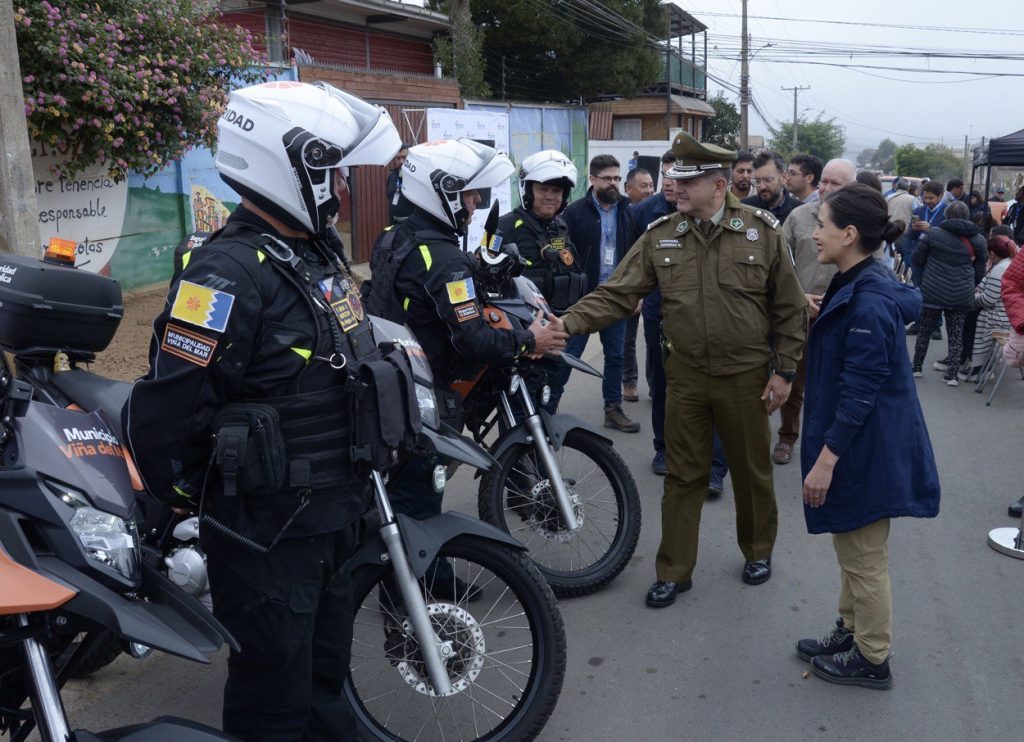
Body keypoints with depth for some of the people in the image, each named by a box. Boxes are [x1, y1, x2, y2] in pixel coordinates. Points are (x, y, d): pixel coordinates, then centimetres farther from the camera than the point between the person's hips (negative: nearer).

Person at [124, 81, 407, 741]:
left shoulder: (318, 255, 7)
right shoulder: (228, 273, -24)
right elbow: (165, 416, -26)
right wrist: (199, 500, -10)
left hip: (335, 516, 9)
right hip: (267, 537, -8)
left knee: (326, 675, 26)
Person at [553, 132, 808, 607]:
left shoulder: (762, 230, -7)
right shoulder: (660, 236, -3)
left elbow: (789, 308, -2)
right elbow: (617, 294, -7)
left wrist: (784, 371, -4)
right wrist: (570, 322, -23)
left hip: (746, 377, -1)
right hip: (685, 375, 1)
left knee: (752, 470, 15)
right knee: (683, 476, 11)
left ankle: (758, 551, 40)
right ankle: (674, 571, 24)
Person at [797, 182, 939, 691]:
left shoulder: (868, 301, -24)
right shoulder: (853, 286, 6)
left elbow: (860, 391, -25)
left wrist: (826, 458, -23)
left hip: (866, 449, -10)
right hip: (856, 443, 10)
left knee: (863, 558, 7)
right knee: (852, 549, 22)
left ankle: (871, 660, 24)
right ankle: (851, 632, 39)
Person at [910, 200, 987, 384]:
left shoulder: (934, 233, -6)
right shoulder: (978, 239, 3)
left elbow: (917, 259, 1)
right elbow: (980, 270, 8)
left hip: (932, 292, -1)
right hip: (961, 296, 1)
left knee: (925, 331, 14)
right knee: (956, 335, 9)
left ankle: (916, 367, 23)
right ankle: (952, 375, 7)